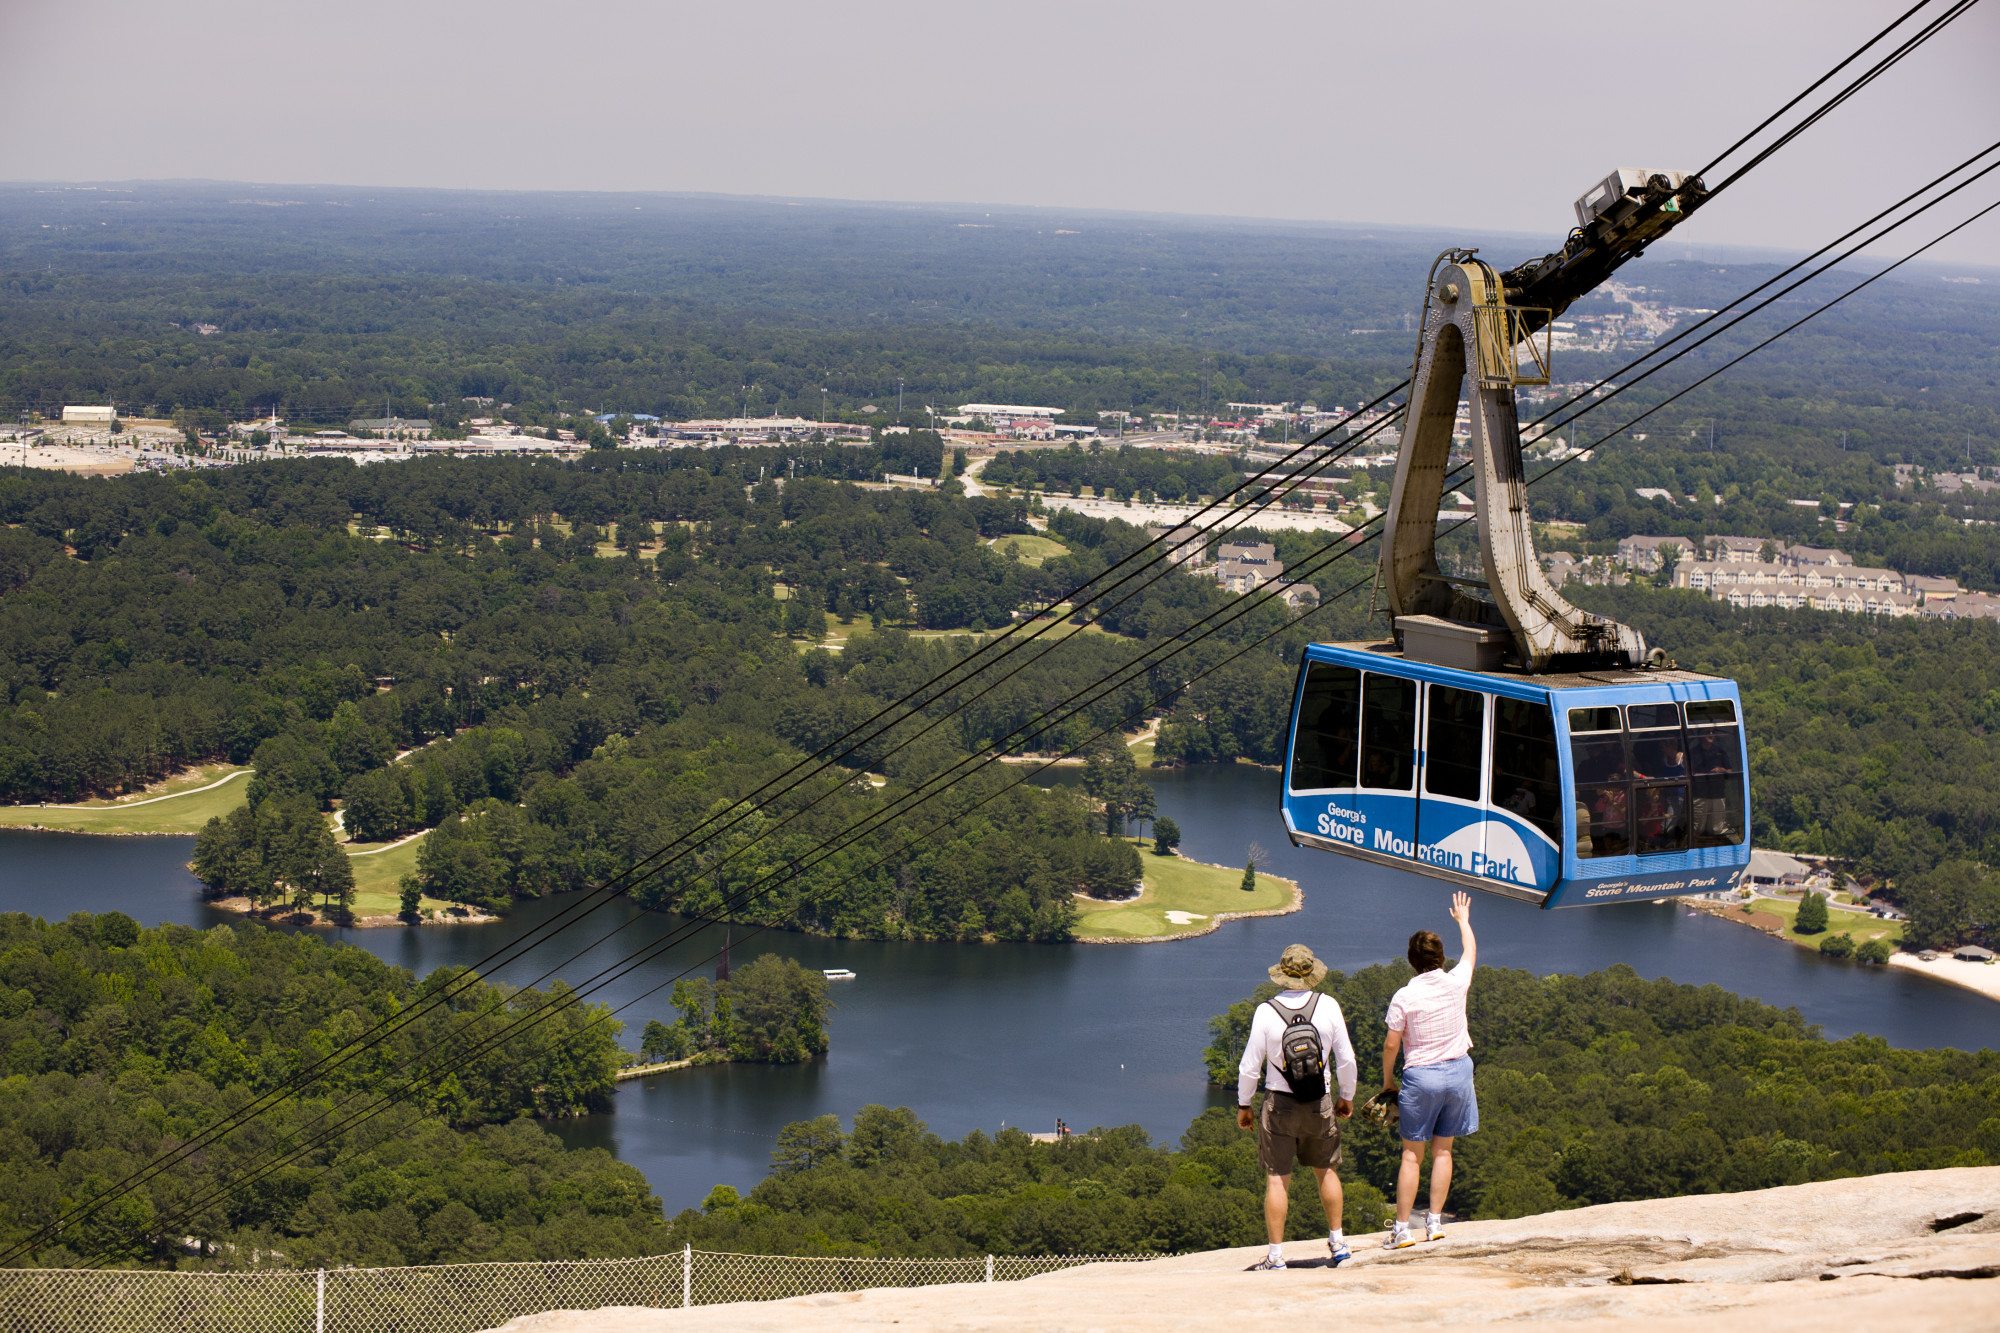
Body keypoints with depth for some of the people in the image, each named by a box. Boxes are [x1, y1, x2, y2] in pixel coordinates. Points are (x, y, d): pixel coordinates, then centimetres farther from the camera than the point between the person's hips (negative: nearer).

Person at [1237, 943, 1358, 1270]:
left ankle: (1275, 1255, 2)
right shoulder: (1328, 1006, -6)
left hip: (1279, 1102, -2)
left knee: (1277, 1180, 2)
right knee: (1326, 1170, 20)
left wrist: (1243, 1104, 7)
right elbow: (1346, 1059, 0)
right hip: (1320, 1103, 2)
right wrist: (1346, 1096, 15)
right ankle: (1337, 1241, 25)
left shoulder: (1266, 1011, -10)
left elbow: (1250, 1066, -6)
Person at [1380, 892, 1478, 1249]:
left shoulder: (1403, 997, -10)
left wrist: (1387, 1080, 10)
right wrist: (1463, 919, 36)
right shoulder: (1455, 982, -2)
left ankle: (1402, 1228, -1)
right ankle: (1434, 1222, 8)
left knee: (1412, 1154, 0)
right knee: (1442, 1150, 10)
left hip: (1420, 1076, -3)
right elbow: (1471, 950, 19)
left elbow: (1391, 1045, -6)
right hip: (1457, 1071, 3)